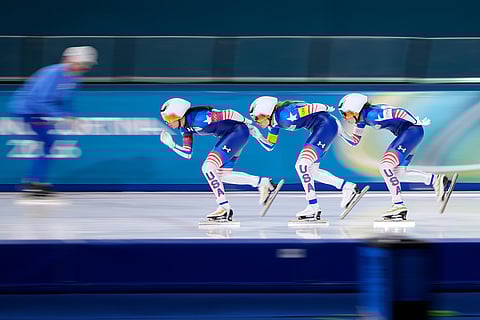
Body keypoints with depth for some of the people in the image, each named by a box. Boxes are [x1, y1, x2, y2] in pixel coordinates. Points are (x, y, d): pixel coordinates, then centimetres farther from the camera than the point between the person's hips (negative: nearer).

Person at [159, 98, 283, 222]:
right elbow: (187, 154, 10)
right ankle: (264, 183, 23)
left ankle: (224, 208, -10)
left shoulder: (198, 119, -26)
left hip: (239, 131, -10)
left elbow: (229, 114, -22)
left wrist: (248, 124, -8)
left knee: (208, 168, -16)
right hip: (227, 135, 10)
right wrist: (171, 144, -5)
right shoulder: (185, 127, 3)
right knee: (222, 175, 15)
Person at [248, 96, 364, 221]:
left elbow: (310, 108, -18)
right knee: (310, 171, 14)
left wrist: (326, 108, -3)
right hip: (318, 130, 10)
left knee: (302, 165, -17)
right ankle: (347, 187, 22)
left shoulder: (284, 115, -22)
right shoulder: (274, 122, 7)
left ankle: (313, 207, -16)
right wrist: (258, 136, 0)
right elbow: (269, 146, 16)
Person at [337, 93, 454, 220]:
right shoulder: (362, 118, 9)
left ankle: (399, 205, -14)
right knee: (398, 173, 15)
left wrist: (418, 122, -18)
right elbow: (354, 141, 19)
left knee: (385, 166, -17)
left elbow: (398, 113, -25)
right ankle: (436, 180, 19)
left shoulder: (372, 114, -20)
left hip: (413, 130, -11)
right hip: (404, 134, 11)